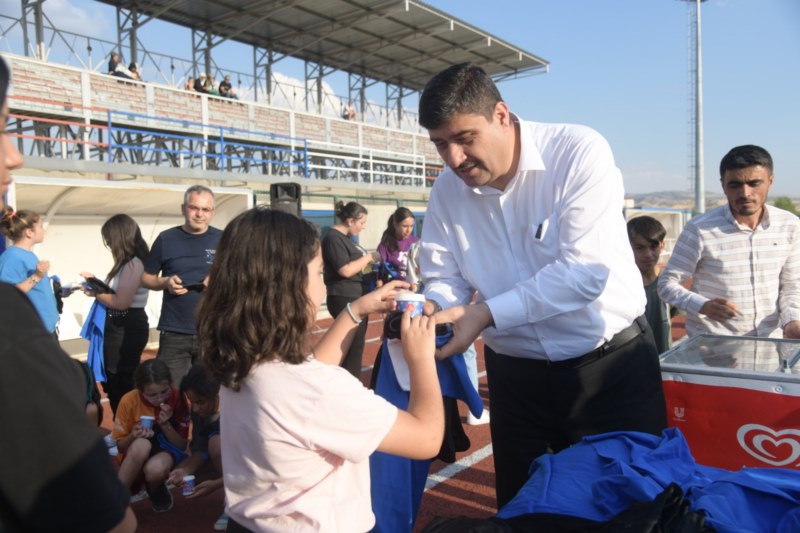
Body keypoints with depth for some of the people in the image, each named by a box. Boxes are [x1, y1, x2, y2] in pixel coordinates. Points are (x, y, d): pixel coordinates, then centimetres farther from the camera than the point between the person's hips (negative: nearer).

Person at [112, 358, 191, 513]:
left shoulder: (178, 399, -14)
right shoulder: (129, 401, -15)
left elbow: (182, 446, -8)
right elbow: (119, 445, -5)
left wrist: (166, 424, -25)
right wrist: (133, 436, -28)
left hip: (166, 452, 0)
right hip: (136, 456, 1)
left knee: (156, 469, -38)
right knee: (141, 444, -36)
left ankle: (155, 489, 0)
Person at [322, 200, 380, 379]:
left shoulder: (345, 237, 16)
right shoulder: (333, 238, -15)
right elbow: (346, 270, -22)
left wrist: (369, 263, 9)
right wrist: (368, 257, -11)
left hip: (355, 298, 10)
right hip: (345, 300, -10)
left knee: (355, 345, 15)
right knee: (353, 346, -6)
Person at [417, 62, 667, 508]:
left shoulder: (580, 152, -18)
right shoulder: (447, 191, -3)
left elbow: (585, 271, -26)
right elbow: (444, 278, 2)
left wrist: (486, 314, -30)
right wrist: (432, 311, -21)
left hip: (611, 364, -3)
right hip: (516, 374, 4)